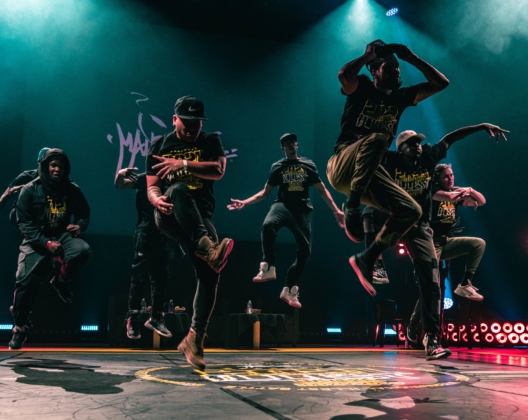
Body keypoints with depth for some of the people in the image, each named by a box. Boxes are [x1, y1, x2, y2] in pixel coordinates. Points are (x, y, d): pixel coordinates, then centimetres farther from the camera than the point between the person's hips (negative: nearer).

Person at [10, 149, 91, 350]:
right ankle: (19, 328, 8)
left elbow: (84, 213, 17)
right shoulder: (30, 189, -2)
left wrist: (79, 225, -9)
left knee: (83, 250, -30)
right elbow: (24, 222, -5)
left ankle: (61, 281, 1)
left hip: (63, 236, 2)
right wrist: (46, 243, -18)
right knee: (26, 281, -13)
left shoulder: (72, 189, 5)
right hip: (37, 239, -1)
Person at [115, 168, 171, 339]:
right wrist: (120, 174, -29)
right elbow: (120, 184, -9)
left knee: (160, 280, 6)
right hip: (144, 234, -5)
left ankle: (156, 319, 15)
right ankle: (132, 320, 2)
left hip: (163, 235, 5)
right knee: (139, 278, -5)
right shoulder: (143, 179, 3)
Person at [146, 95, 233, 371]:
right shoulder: (160, 146, 13)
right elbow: (152, 186, 7)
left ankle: (194, 340, -9)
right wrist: (155, 199, -18)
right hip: (168, 215, -1)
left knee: (209, 274, -17)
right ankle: (209, 249, -55)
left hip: (199, 217, 1)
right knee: (179, 190, -38)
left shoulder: (210, 141, 13)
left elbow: (218, 170, -6)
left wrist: (184, 164, -20)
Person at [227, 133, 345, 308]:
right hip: (282, 205, -1)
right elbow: (265, 192, 17)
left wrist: (336, 210, 8)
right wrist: (244, 203, 5)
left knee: (305, 249, -10)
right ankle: (268, 269, -25)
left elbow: (322, 190, 16)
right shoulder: (277, 167, 14)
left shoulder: (308, 165, 15)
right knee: (268, 226, -36)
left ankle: (289, 290, 2)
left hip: (302, 210, 2)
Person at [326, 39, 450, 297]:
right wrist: (369, 54, -8)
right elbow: (344, 74, -21)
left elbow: (441, 83, 17)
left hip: (371, 173, 6)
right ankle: (352, 206, -30)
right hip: (342, 168, -6)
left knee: (411, 210, -12)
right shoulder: (362, 88, 3)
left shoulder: (402, 97, 18)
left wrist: (411, 58, 9)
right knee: (376, 138, -36)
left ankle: (366, 259, -4)